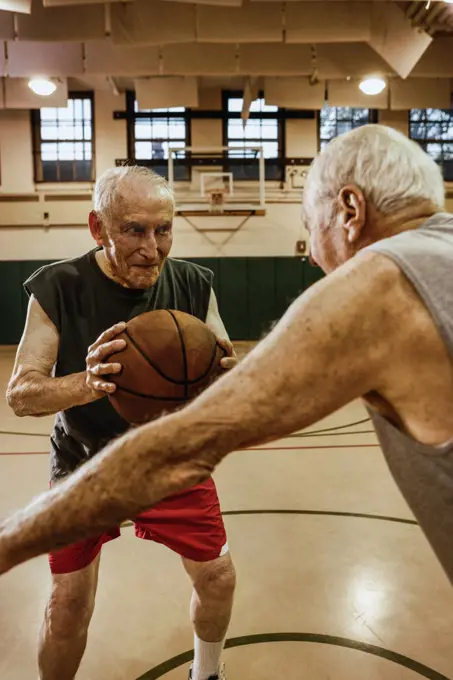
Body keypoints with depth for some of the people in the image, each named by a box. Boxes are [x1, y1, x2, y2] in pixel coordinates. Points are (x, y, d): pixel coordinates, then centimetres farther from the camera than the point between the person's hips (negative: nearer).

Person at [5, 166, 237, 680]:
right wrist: (87, 384, -42)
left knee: (217, 578, 9)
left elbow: (227, 380, -8)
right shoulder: (58, 288, -19)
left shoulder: (193, 285, -13)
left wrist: (224, 370, -34)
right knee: (67, 607, 2)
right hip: (84, 468, -2)